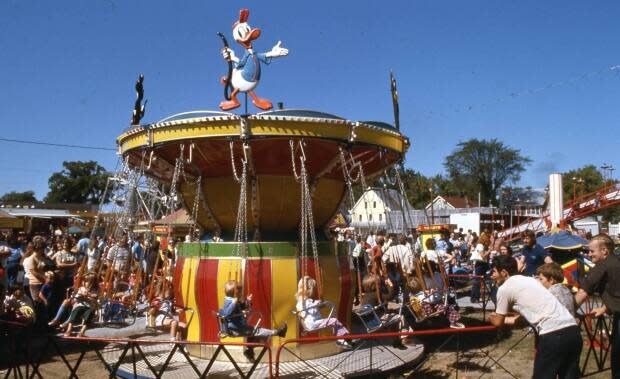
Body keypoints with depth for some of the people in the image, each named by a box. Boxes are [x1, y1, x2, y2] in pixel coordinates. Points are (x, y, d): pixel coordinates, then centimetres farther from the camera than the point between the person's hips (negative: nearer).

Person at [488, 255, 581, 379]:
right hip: (573, 330, 8)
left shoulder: (504, 288, 3)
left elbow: (498, 322, 15)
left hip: (552, 335, -8)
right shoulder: (530, 280, 25)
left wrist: (491, 318, 36)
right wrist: (514, 318, 53)